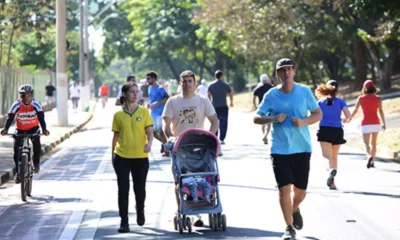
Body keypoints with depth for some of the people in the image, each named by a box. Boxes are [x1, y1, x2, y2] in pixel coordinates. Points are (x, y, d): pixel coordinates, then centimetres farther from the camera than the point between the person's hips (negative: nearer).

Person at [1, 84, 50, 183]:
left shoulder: (36, 105, -19)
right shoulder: (16, 105, -19)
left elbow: (41, 118, -29)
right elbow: (10, 118, -27)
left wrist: (44, 129, -46)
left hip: (33, 129, -1)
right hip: (20, 130, 1)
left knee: (36, 141, -28)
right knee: (17, 148, -13)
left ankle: (36, 163, -6)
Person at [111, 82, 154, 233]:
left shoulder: (144, 112, 1)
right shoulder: (118, 114, 2)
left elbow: (149, 132, -3)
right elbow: (116, 136, 10)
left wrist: (149, 143, -22)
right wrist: (112, 154, 10)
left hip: (140, 157, 0)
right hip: (122, 157, 0)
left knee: (140, 188, 9)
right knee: (123, 190, -2)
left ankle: (140, 212, 38)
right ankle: (124, 222, 5)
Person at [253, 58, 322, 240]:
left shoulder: (305, 91, -1)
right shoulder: (271, 95, -1)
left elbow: (318, 114, 5)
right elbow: (256, 119, 2)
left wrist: (304, 121, -14)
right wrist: (273, 118, -16)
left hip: (302, 148, 1)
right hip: (280, 150, -1)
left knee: (300, 190, 8)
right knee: (284, 188, -8)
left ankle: (295, 210, 43)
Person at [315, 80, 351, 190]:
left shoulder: (321, 101, 5)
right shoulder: (340, 102, 1)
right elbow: (348, 114, -12)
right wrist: (346, 120, 11)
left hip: (324, 130, -1)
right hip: (337, 131, 1)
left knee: (327, 156, -8)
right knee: (334, 157, 15)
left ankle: (332, 169, -42)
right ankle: (332, 183, 16)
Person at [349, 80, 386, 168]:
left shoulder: (360, 98, 2)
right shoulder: (377, 98, 0)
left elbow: (355, 110, 2)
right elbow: (381, 111, -5)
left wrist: (349, 118, 17)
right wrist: (384, 124, 0)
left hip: (365, 124, -1)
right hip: (375, 123, 1)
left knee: (367, 144, -3)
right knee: (373, 143, 14)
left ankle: (369, 156, -31)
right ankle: (372, 162, 14)